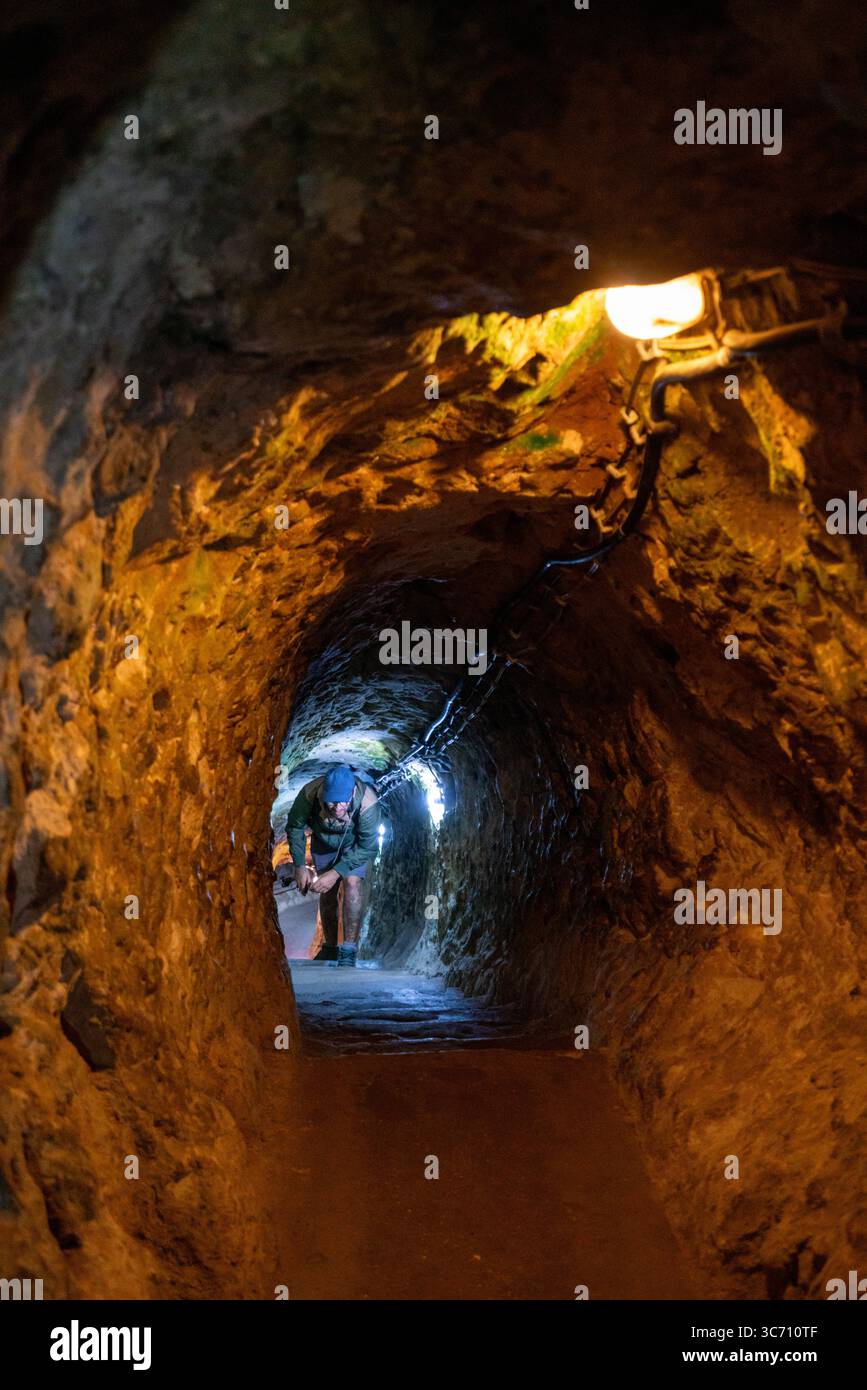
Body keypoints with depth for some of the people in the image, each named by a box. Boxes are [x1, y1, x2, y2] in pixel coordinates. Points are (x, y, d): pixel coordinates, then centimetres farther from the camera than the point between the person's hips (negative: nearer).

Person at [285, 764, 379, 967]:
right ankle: (330, 948, 22)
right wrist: (299, 866, -19)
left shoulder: (366, 803, -41)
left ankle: (348, 950, -17)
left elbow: (367, 847, -29)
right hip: (323, 841, 2)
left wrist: (337, 872, -33)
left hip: (355, 842, -2)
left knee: (352, 883, -21)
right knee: (327, 892, 3)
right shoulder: (310, 794, -37)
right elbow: (294, 827, -16)